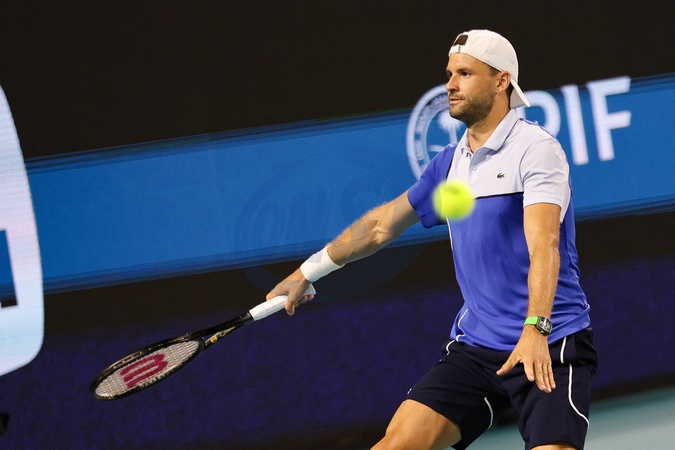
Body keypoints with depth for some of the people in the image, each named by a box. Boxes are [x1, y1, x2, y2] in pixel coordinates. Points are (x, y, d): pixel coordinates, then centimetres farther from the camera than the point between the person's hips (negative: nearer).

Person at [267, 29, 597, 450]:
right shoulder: (450, 162, 12)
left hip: (549, 348, -6)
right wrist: (307, 273, 28)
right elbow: (383, 224, 25)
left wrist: (535, 330, -36)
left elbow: (543, 245, -23)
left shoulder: (536, 147, -9)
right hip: (475, 344, 6)